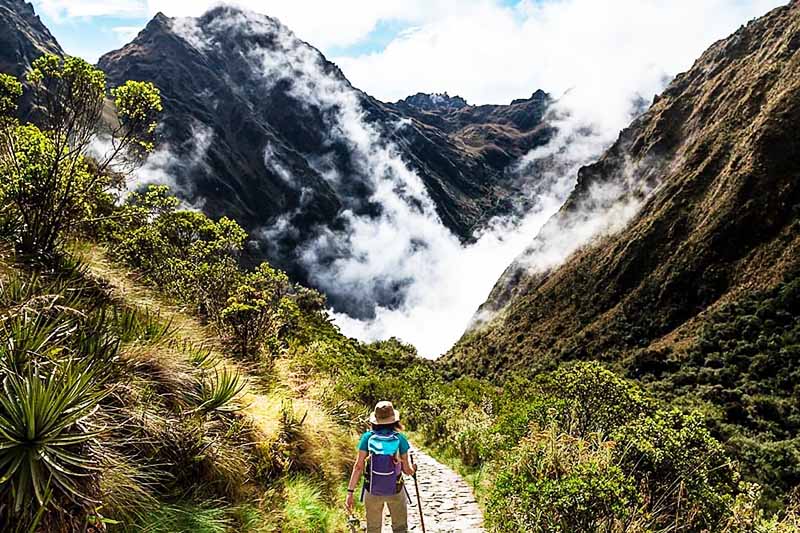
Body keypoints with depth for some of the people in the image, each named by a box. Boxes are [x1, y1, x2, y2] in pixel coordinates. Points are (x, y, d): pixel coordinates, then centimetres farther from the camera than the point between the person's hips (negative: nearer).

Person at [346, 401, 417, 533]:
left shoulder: (367, 437, -12)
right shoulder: (400, 439, -14)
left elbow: (358, 466, -14)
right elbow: (407, 470, -8)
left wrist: (350, 492, -10)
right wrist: (413, 469, 15)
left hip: (372, 491, 1)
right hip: (395, 491, -1)